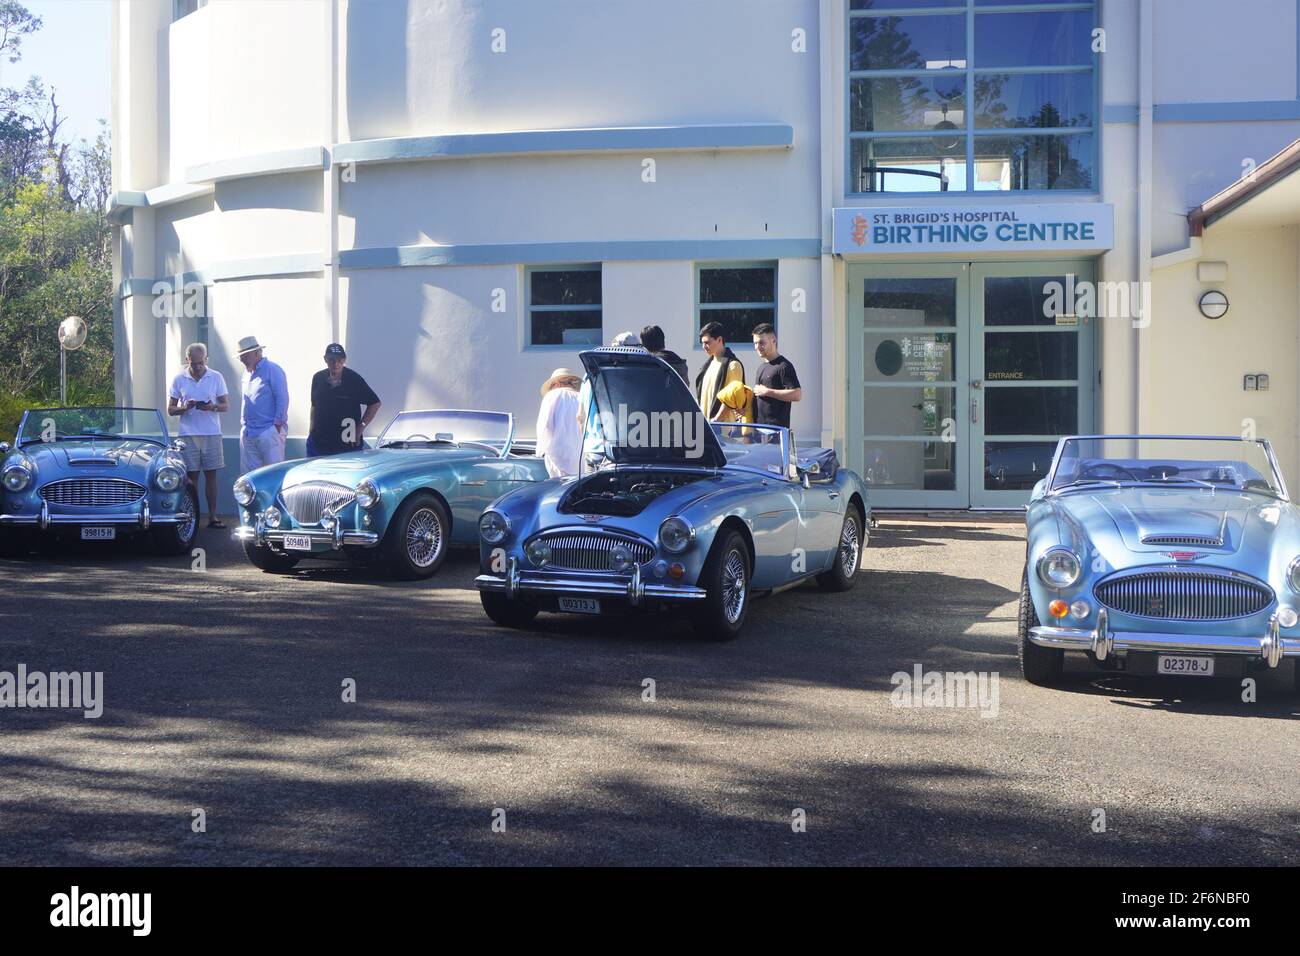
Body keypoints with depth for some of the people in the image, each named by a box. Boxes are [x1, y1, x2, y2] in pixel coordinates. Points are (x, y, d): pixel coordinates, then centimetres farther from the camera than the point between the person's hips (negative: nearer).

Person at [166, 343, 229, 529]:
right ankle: (192, 516, 6)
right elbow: (170, 409, 5)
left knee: (211, 475, 2)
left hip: (212, 433, 0)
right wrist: (185, 407, -15)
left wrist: (212, 407, -18)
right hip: (188, 434, 0)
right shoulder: (179, 380, 3)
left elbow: (226, 406, 4)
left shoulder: (216, 377, 3)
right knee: (191, 477, 1)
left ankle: (212, 516, 5)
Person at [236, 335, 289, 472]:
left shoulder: (273, 370, -7)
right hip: (247, 434, 8)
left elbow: (282, 400, -10)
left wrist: (277, 426, -14)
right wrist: (243, 423, 17)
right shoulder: (247, 372, 17)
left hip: (269, 431, -8)